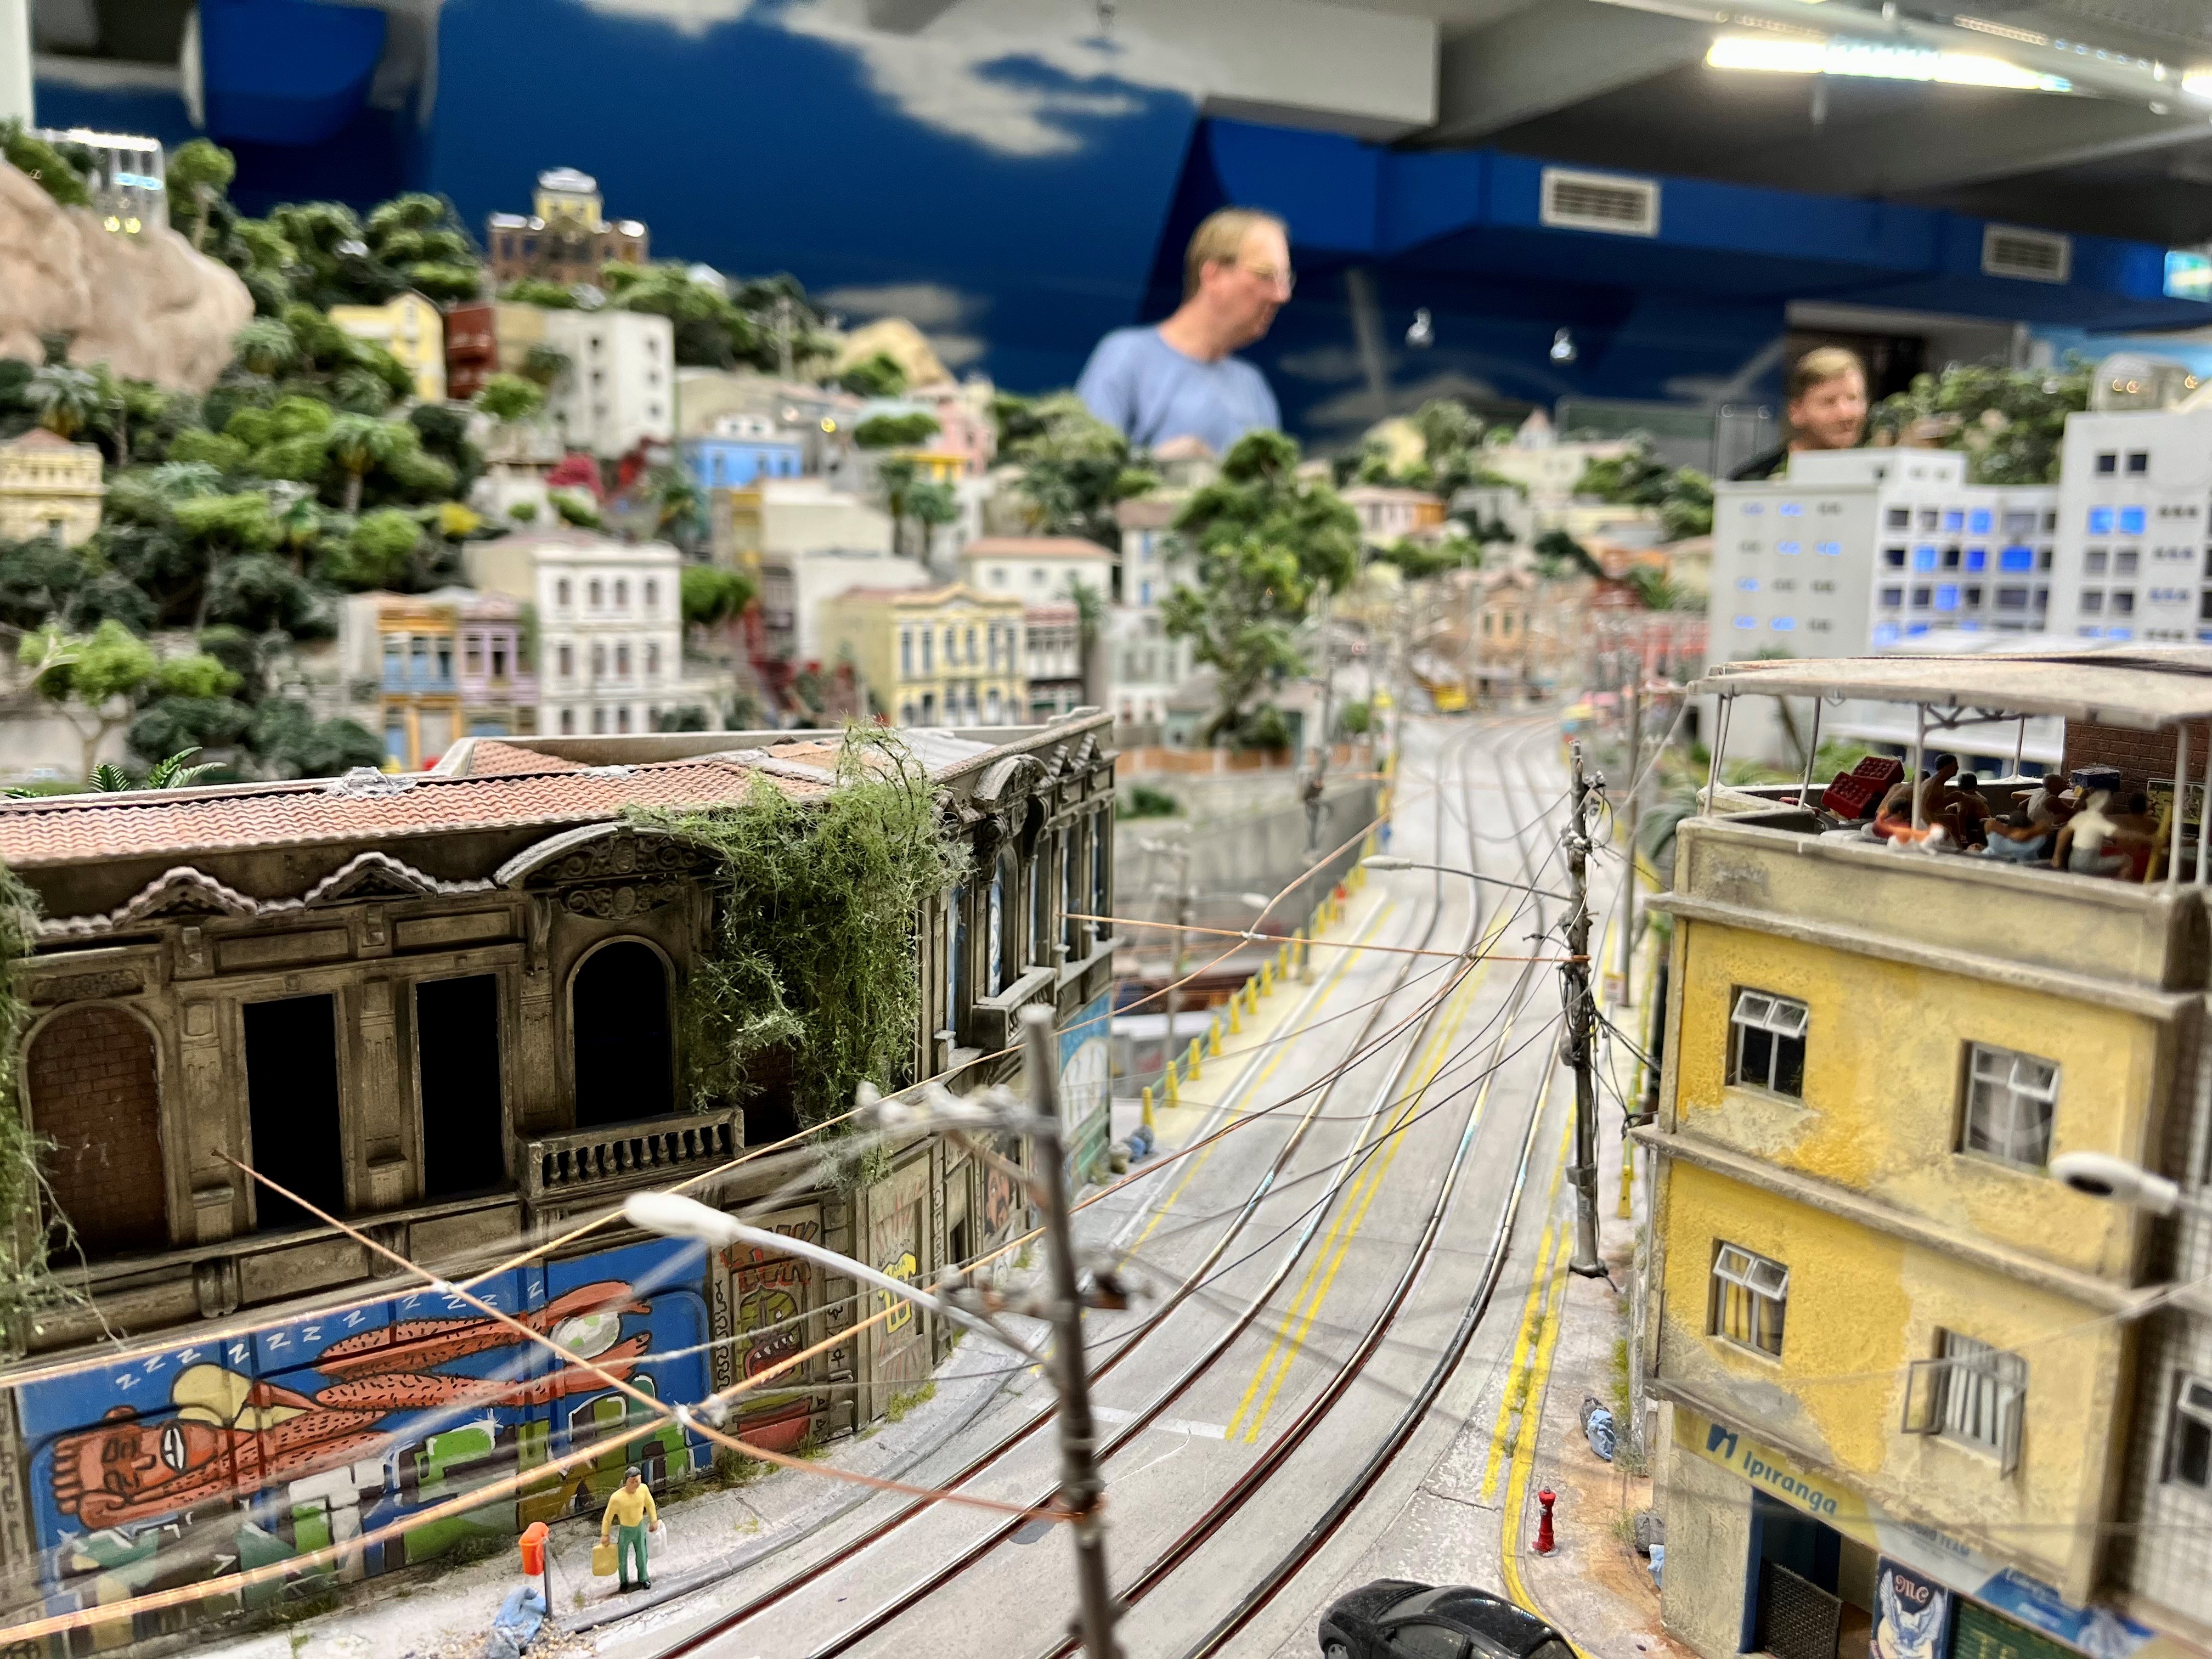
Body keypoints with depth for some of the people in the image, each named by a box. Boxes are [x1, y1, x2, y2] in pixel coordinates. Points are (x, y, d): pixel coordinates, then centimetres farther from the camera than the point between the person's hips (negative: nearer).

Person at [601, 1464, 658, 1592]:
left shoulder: (643, 1489, -22)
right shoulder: (617, 1498, -32)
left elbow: (649, 1504, -2)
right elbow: (608, 1517, -16)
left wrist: (654, 1520, 8)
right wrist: (605, 1535, -6)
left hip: (640, 1527, 2)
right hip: (625, 1530, -2)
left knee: (642, 1556, 19)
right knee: (622, 1558, 17)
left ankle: (643, 1578, 44)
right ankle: (624, 1582, 44)